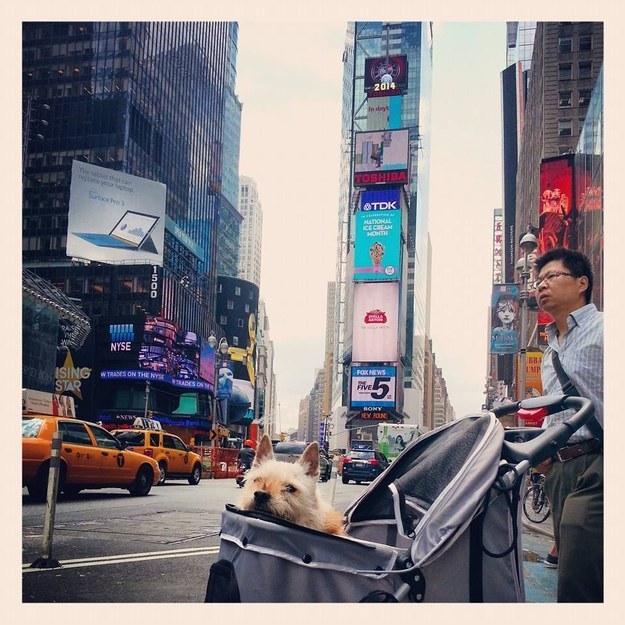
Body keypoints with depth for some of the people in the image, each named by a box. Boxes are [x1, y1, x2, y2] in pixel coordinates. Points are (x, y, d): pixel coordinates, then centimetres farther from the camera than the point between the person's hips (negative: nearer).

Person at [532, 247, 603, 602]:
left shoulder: (601, 330, -4)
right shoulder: (551, 348, 24)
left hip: (594, 465, -9)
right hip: (559, 467, 9)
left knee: (579, 585, -14)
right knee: (566, 557, 12)